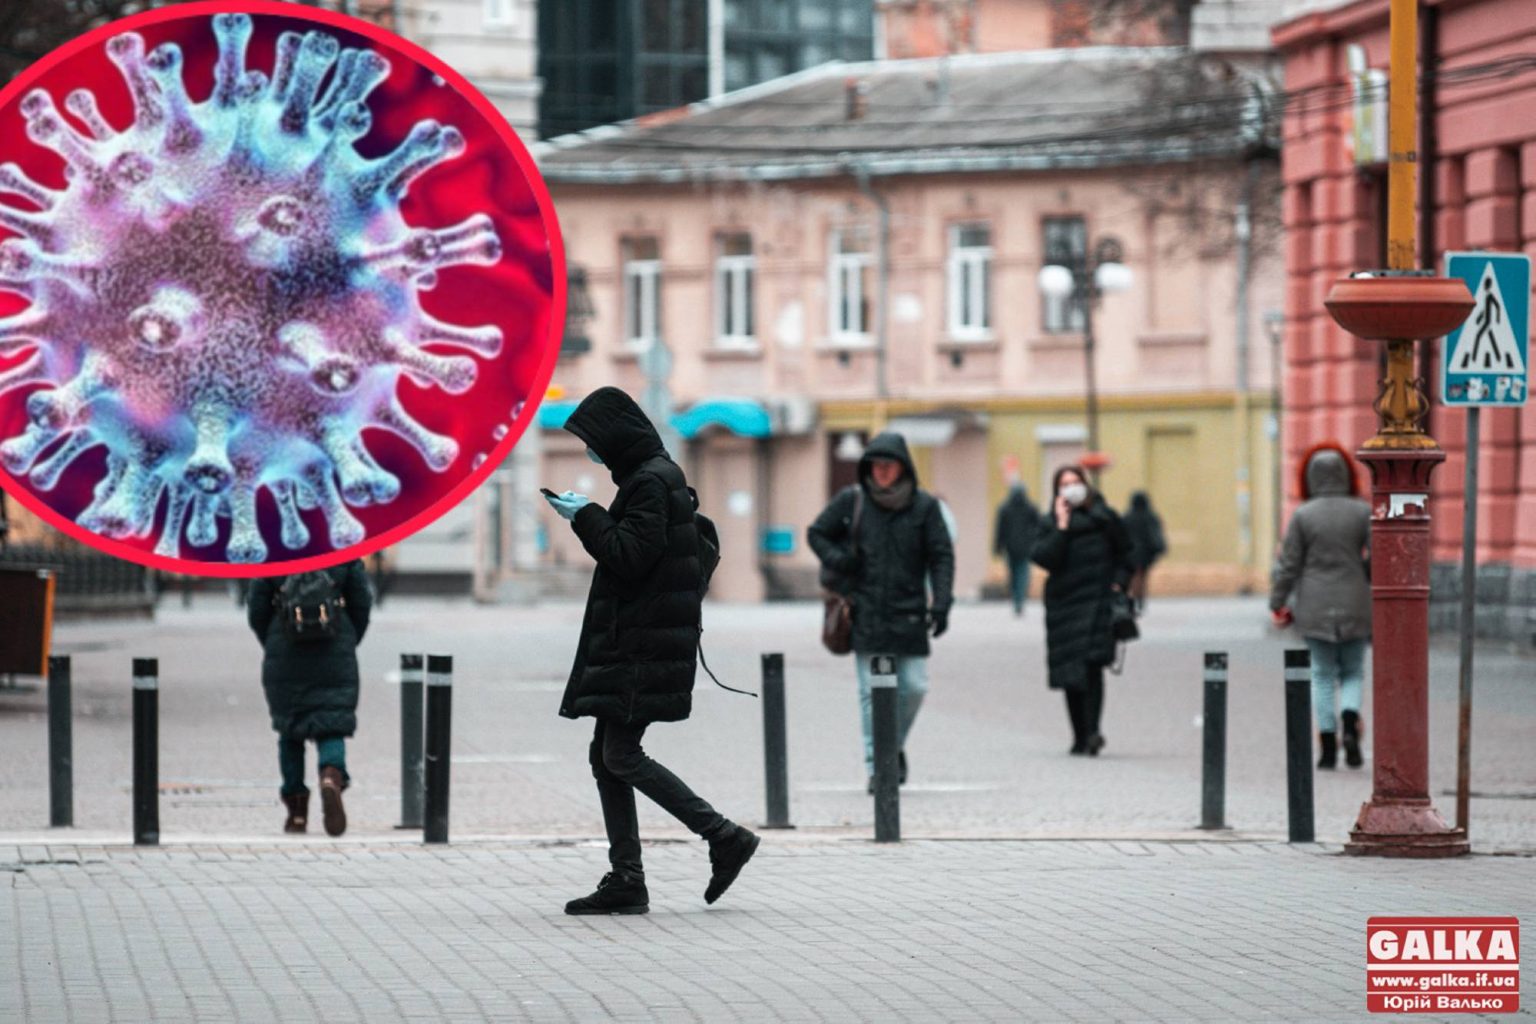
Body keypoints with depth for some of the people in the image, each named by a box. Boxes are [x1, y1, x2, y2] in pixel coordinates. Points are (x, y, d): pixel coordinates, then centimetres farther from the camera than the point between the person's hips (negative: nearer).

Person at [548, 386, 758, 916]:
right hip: (628, 646, 10)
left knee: (621, 757, -11)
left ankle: (725, 837, -8)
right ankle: (625, 881, 7)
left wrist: (586, 516, -10)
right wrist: (591, 517, 15)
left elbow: (629, 556, -19)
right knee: (606, 757, 8)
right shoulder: (656, 476, 18)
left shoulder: (651, 482, -14)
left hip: (643, 648, -10)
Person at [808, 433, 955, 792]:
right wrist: (837, 560, -6)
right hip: (865, 613, -1)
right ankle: (876, 767, 1)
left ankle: (895, 746, 26)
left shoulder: (924, 506, 2)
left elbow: (941, 557, 2)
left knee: (914, 688, -1)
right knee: (872, 692, -3)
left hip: (909, 613, 1)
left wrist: (941, 604, -9)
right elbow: (816, 533, 13)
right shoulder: (850, 501, 2)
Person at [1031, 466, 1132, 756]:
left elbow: (1125, 555, 13)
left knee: (1091, 664, -18)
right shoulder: (1052, 524, 9)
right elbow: (1044, 558, -8)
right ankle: (1080, 736, 14)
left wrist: (1119, 584, 0)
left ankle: (1092, 730, -23)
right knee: (1070, 675, 4)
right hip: (1064, 602, 3)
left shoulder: (1104, 518, 6)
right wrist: (1062, 527, -10)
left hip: (1097, 602, -3)